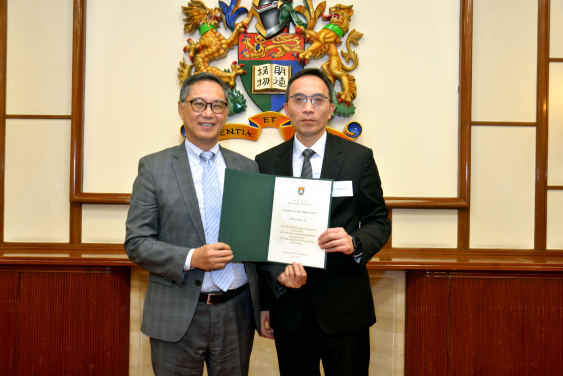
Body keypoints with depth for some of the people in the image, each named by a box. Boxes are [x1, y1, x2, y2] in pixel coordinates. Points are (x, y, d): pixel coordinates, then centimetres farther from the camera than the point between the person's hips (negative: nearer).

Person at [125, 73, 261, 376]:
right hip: (176, 315, -2)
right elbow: (136, 243, -5)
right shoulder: (153, 168, -1)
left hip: (237, 312, 3)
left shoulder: (247, 167, 7)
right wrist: (191, 259, -18)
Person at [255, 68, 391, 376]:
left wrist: (355, 243, -19)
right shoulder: (266, 163, 4)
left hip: (344, 307, -1)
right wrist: (277, 274, -5)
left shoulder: (359, 157, 0)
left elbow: (379, 221, 2)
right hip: (288, 307, 2)